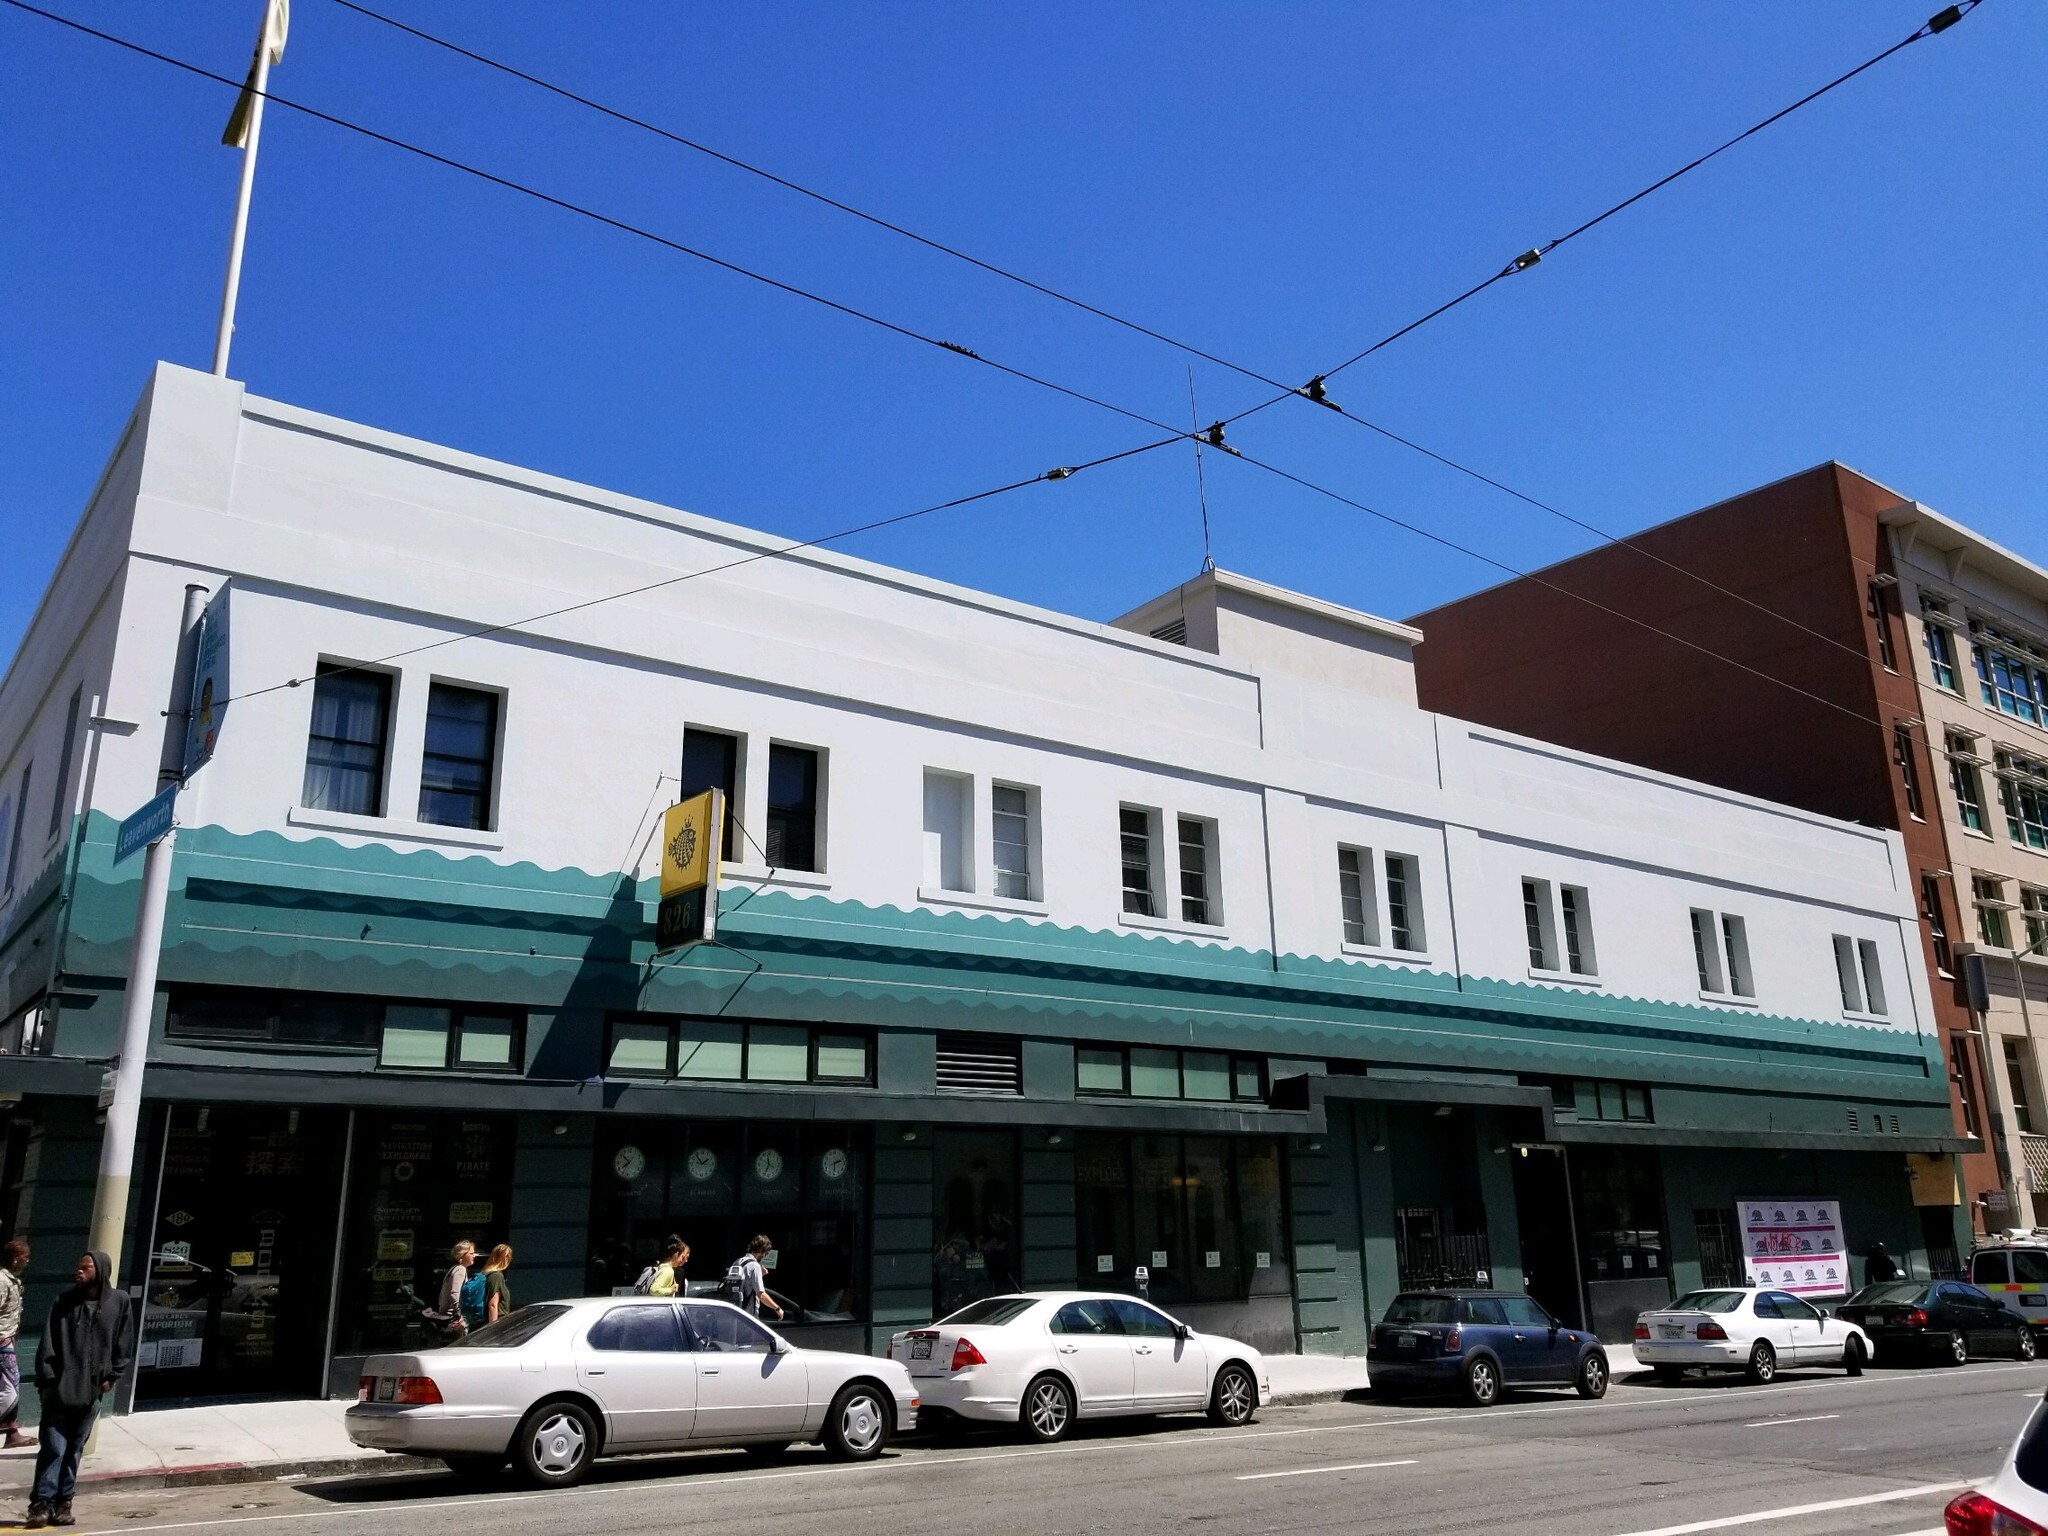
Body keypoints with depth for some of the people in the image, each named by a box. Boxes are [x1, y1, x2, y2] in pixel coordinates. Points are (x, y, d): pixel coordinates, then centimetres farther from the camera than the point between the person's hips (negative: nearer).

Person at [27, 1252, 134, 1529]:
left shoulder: (120, 1301, 0)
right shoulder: (64, 1302, 1)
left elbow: (124, 1345, 5)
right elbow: (47, 1344, 0)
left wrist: (111, 1376, -1)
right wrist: (47, 1380, -8)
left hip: (91, 1391, 1)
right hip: (59, 1389, -1)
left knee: (74, 1449, 9)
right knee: (53, 1448, -4)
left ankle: (63, 1501, 17)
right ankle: (41, 1502, 2)